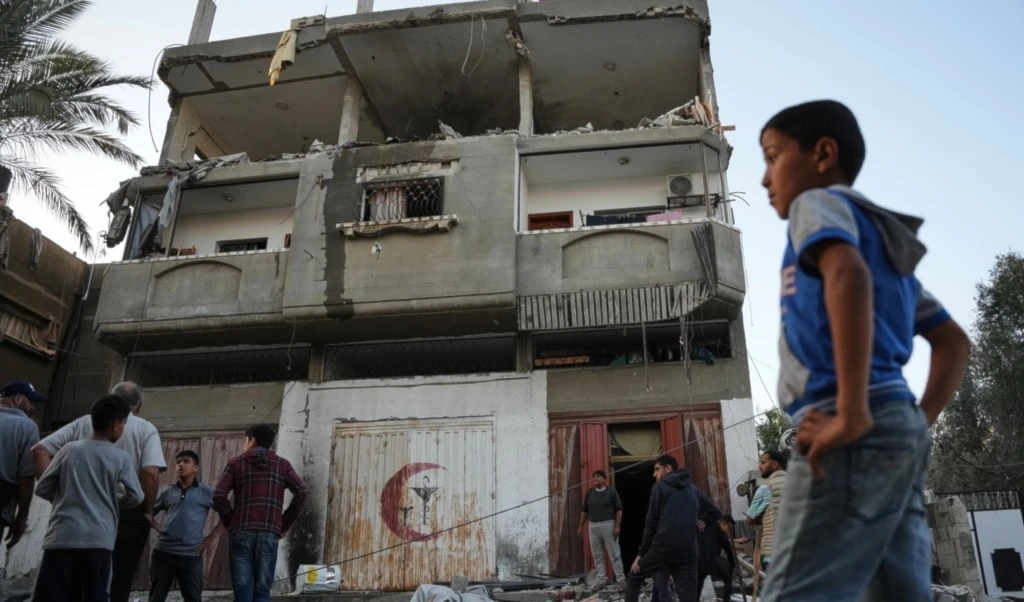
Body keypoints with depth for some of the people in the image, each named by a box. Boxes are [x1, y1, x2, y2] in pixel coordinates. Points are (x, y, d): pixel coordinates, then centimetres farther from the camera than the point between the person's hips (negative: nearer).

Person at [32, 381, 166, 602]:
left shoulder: (84, 422, 11)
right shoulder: (145, 429, 0)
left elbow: (39, 451, 4)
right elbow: (151, 473, -14)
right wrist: (147, 511, -2)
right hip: (127, 515, -3)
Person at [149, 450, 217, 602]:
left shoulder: (206, 492, 3)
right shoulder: (167, 493, 12)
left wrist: (211, 538, -3)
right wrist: (156, 527, 7)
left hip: (191, 555, -3)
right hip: (163, 552, 3)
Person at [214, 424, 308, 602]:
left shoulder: (236, 463, 11)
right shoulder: (282, 464, 13)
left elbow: (219, 496, -2)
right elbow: (301, 492, -1)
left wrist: (230, 521, 11)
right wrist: (285, 524, 6)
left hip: (240, 532, 0)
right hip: (269, 533, 0)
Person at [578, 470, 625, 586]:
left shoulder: (611, 492, -1)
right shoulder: (589, 494, 11)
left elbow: (619, 510, -4)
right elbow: (585, 511, 16)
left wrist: (617, 526, -12)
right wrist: (581, 527, 12)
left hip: (608, 525, -4)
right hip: (593, 526, 5)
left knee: (615, 554, -1)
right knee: (597, 556, 7)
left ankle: (621, 580, 6)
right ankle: (601, 581, 13)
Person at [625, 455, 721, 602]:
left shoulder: (660, 486, 3)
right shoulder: (694, 490, 17)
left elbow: (651, 522, -1)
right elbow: (715, 513, 24)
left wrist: (641, 553, 3)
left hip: (662, 548, -4)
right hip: (687, 551, 4)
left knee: (634, 577, 18)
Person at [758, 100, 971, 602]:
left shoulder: (819, 202, 2)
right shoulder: (882, 243, 29)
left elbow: (848, 275, -22)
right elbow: (954, 342, 29)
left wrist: (851, 414, -26)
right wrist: (920, 422, 16)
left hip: (858, 438, -9)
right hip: (898, 429, 9)